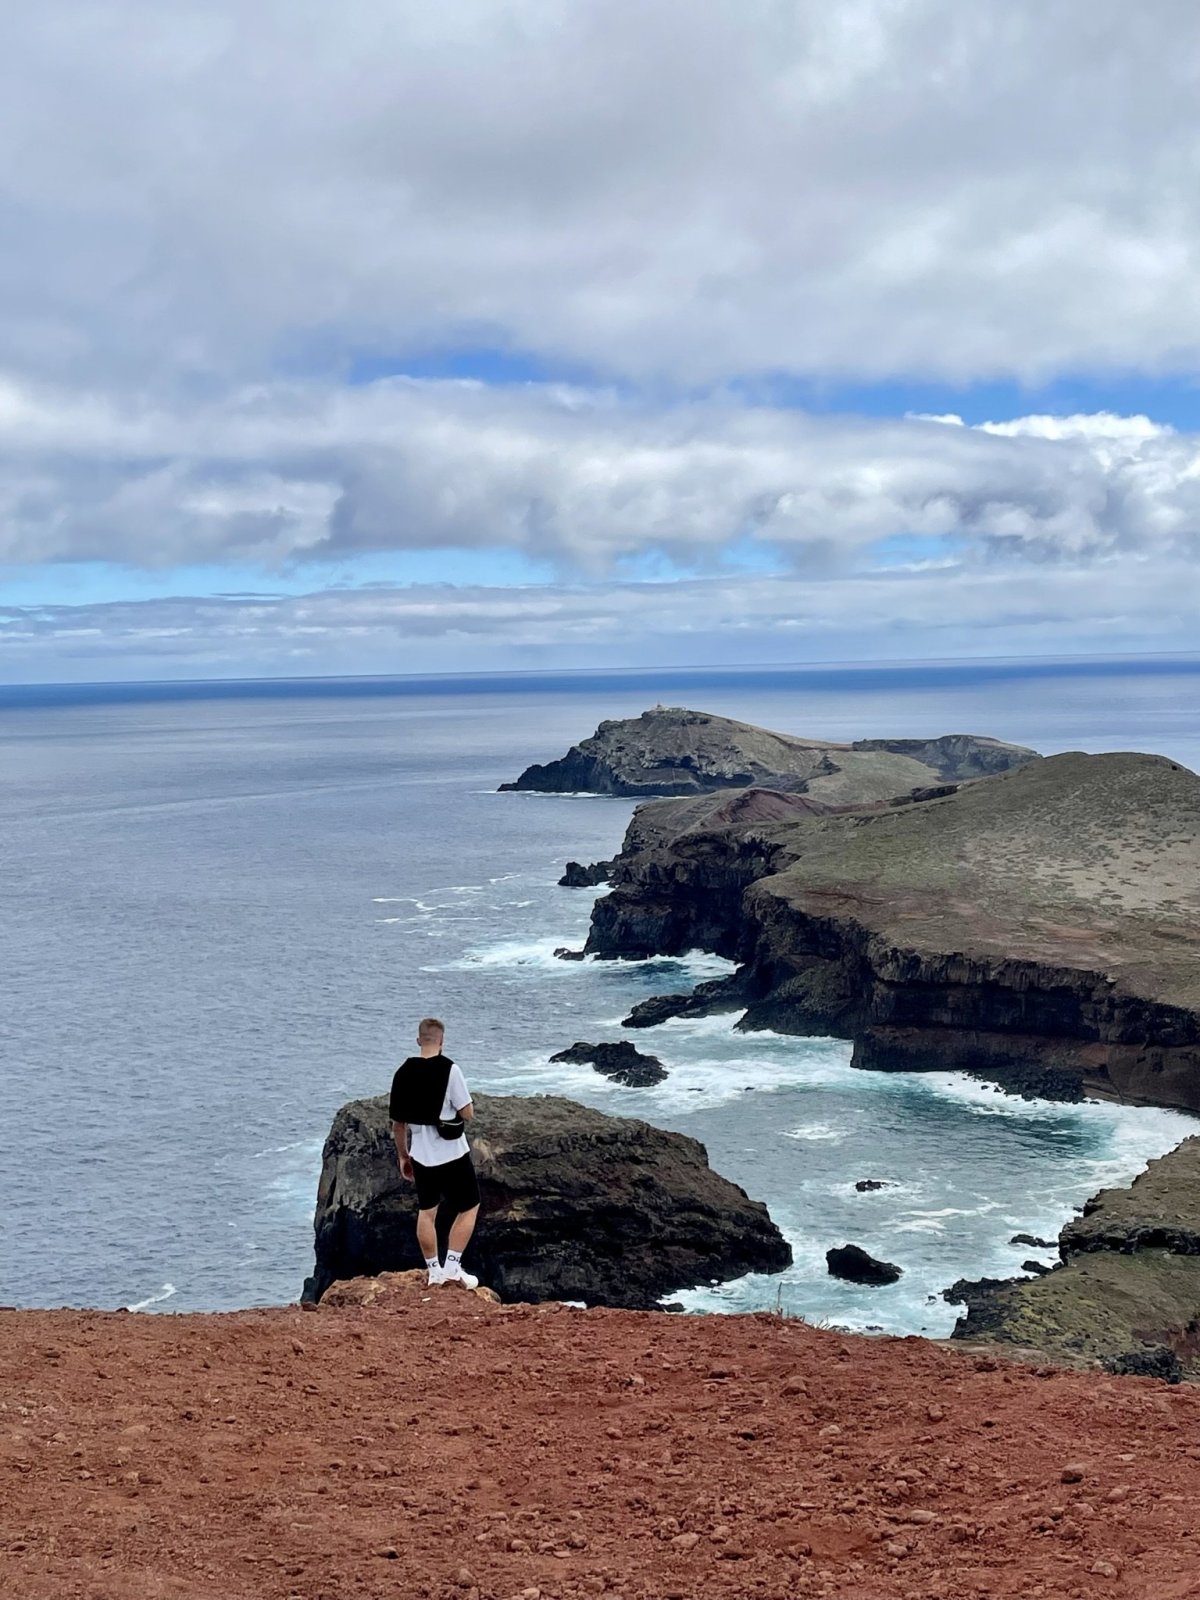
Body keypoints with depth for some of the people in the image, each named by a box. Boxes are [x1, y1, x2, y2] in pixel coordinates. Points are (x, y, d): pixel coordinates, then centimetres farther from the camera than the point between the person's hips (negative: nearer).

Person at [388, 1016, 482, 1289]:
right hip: (453, 1154, -5)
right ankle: (452, 1266, 3)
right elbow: (467, 1113, -15)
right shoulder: (449, 1069, -16)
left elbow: (398, 1124, 6)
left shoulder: (403, 1073, 0)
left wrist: (403, 1156, 17)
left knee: (426, 1212, 18)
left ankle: (434, 1270, 22)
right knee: (469, 1208, 11)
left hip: (421, 1155, 5)